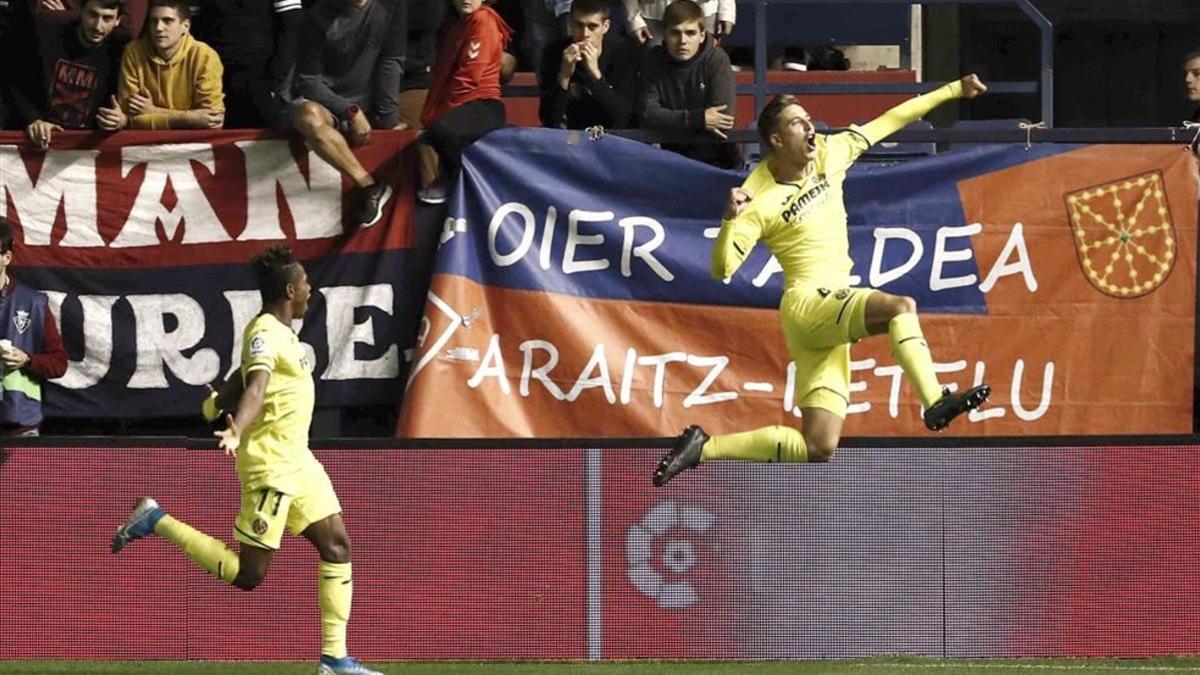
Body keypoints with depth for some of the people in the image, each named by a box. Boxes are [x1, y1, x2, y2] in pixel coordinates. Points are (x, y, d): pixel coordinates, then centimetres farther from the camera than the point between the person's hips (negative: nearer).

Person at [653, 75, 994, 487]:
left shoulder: (829, 155, 8)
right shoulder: (761, 201, -8)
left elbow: (889, 122, 16)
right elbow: (722, 270, -12)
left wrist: (953, 90, 16)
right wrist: (731, 219, -29)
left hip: (834, 315, 7)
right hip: (808, 303, -7)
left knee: (818, 449, -1)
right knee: (901, 307, -32)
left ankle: (703, 449, 5)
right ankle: (935, 404, -45)